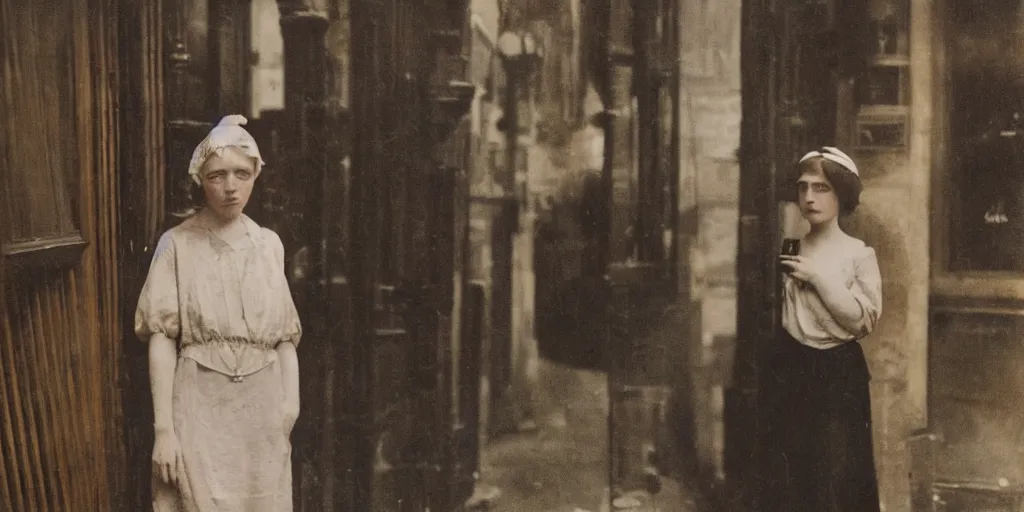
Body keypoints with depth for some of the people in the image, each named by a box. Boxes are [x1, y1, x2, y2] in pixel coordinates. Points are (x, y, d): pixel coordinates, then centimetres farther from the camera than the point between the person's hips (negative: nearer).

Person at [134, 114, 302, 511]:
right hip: (201, 407, -3)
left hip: (262, 409, 3)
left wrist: (291, 399, -5)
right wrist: (163, 427, -12)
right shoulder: (177, 245, -3)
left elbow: (286, 334, 8)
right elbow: (161, 339, -7)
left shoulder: (269, 245, 7)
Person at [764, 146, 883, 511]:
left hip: (838, 372, -3)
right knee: (786, 472, 8)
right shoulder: (790, 250, 6)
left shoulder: (859, 254, -3)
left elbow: (863, 319, -12)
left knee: (836, 473, 1)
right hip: (791, 368, 3)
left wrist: (818, 278, -15)